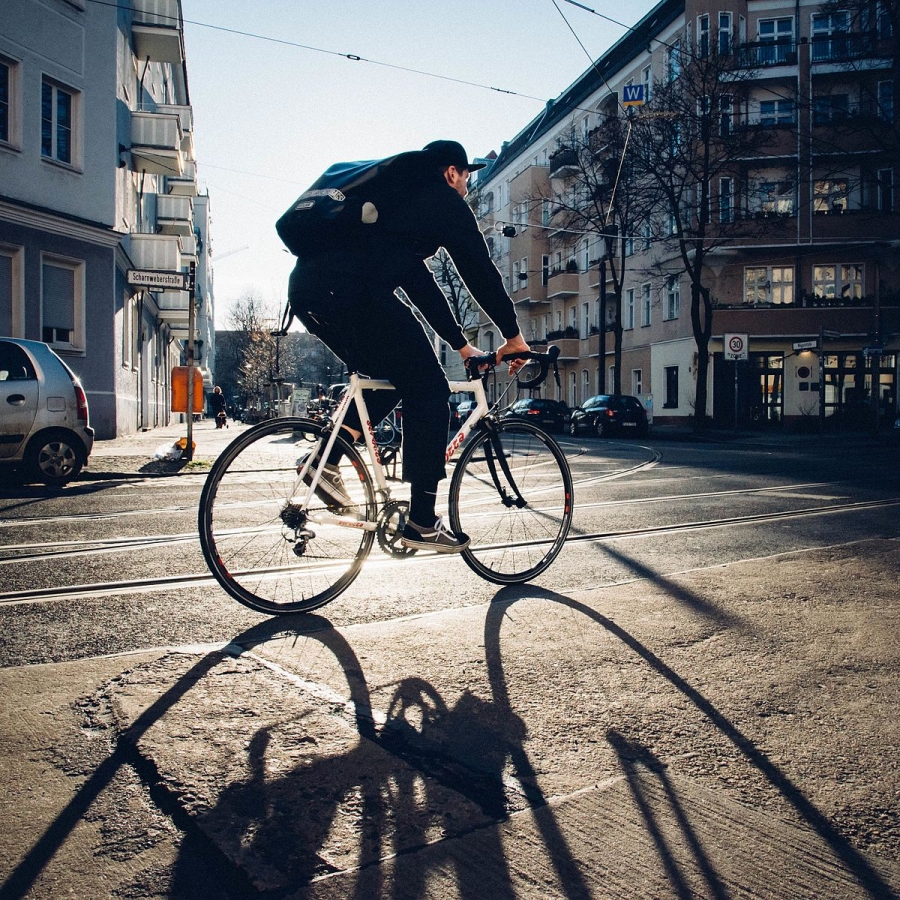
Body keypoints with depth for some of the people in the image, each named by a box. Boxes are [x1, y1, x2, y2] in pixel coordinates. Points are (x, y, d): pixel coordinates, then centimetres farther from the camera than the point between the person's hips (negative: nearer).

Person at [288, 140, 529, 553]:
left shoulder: (400, 196, 36)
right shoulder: (444, 201, 10)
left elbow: (420, 283, 36)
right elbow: (480, 272, 7)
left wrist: (462, 344, 36)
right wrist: (514, 335, 18)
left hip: (306, 289, 9)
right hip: (349, 291, -9)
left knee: (389, 376, 26)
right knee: (428, 390, 0)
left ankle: (326, 460, 16)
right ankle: (422, 522, 1)